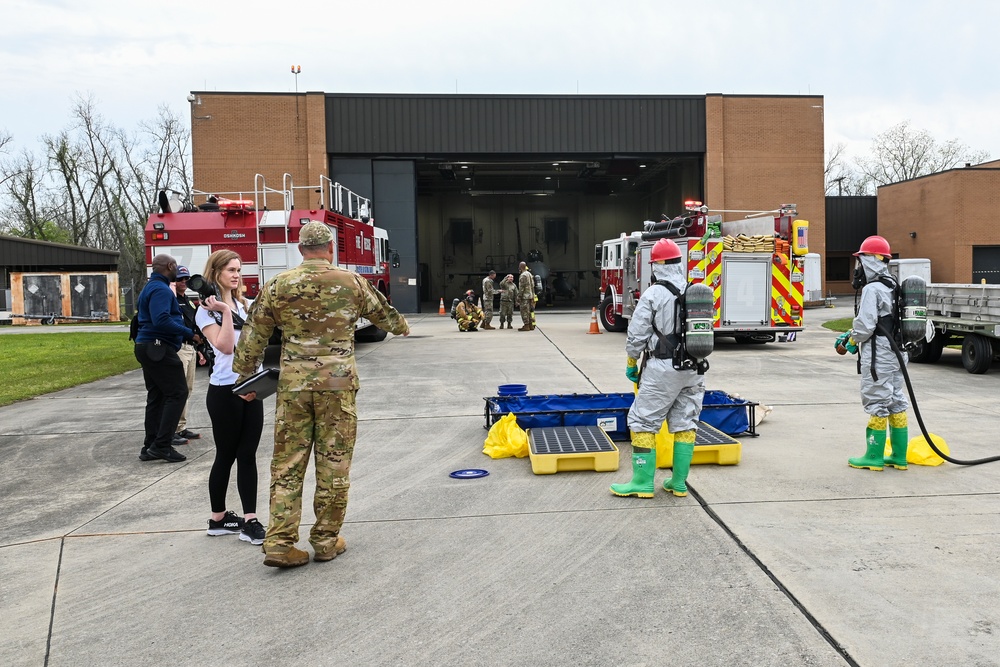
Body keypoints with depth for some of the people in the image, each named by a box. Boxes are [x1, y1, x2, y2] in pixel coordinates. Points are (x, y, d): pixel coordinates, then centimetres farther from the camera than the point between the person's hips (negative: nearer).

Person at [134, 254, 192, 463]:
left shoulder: (151, 287, 20)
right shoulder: (160, 289, -14)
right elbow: (161, 320, -26)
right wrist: (189, 332, -18)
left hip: (149, 348, 11)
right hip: (159, 348, -11)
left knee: (156, 396, 12)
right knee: (177, 393, -9)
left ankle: (150, 446, 14)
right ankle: (162, 445, -12)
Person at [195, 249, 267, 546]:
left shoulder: (244, 305, 14)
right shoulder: (207, 311, -5)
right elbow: (225, 347, -17)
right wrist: (225, 312, -18)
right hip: (225, 391, -5)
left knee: (248, 455, 3)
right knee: (226, 455, 5)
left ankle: (249, 521, 5)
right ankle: (218, 518, 20)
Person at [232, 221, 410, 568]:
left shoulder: (277, 286, 3)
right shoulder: (352, 282, 1)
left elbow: (254, 334, 6)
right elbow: (382, 311, 18)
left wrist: (243, 376, 18)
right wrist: (402, 327, 39)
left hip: (293, 384, 1)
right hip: (337, 383, -1)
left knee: (287, 462, 7)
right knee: (333, 462, 7)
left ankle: (280, 542, 7)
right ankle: (326, 540, 16)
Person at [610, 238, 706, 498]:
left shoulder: (653, 295, -11)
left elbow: (637, 335, -11)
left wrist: (631, 363, 4)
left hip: (664, 368, -6)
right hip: (694, 368, 6)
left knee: (643, 421, 2)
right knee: (685, 423, 11)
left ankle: (643, 482, 3)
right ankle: (679, 482, 17)